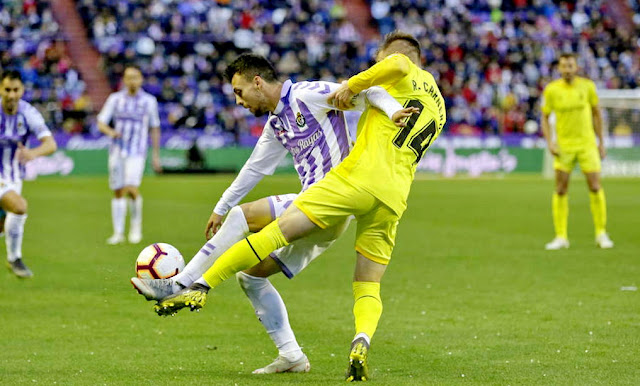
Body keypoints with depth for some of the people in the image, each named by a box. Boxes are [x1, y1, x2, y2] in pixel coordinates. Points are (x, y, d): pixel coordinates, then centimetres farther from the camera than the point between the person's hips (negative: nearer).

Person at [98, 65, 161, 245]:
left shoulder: (149, 101, 4)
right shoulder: (115, 99, 6)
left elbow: (155, 129, 12)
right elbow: (101, 123, 4)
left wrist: (156, 155, 11)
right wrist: (110, 132, -18)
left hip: (137, 152, -2)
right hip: (117, 151, 2)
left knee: (132, 188, -19)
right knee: (118, 192, 4)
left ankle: (136, 225, 2)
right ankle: (118, 233, 12)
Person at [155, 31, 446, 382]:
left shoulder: (405, 72, 9)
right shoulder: (439, 106, 31)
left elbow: (396, 64, -17)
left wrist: (353, 85, -7)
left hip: (360, 176, -7)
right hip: (395, 199, 7)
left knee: (279, 230, -9)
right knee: (368, 285, 9)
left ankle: (200, 287, -13)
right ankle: (362, 343, -21)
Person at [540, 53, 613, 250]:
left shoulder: (587, 86, -2)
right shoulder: (551, 90, -4)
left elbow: (596, 113, 9)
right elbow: (545, 117, 5)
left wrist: (601, 142, 8)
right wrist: (550, 142, -8)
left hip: (587, 144, 0)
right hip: (564, 145, 0)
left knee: (595, 187, -5)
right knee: (561, 190, -2)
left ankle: (601, 235, 7)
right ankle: (561, 237, 5)